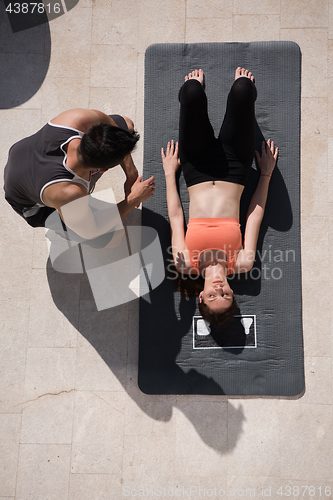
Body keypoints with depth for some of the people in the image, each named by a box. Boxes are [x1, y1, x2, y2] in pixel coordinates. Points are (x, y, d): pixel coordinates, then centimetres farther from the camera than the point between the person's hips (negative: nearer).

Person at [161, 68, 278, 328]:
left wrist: (170, 173, 1)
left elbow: (176, 217, -9)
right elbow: (256, 215, -7)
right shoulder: (242, 265, -17)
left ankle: (196, 83, 27)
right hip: (235, 165, 0)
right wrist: (266, 174, 1)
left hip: (197, 165, 0)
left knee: (192, 93, -18)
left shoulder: (188, 267, -19)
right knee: (242, 91, -15)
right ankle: (243, 81, 30)